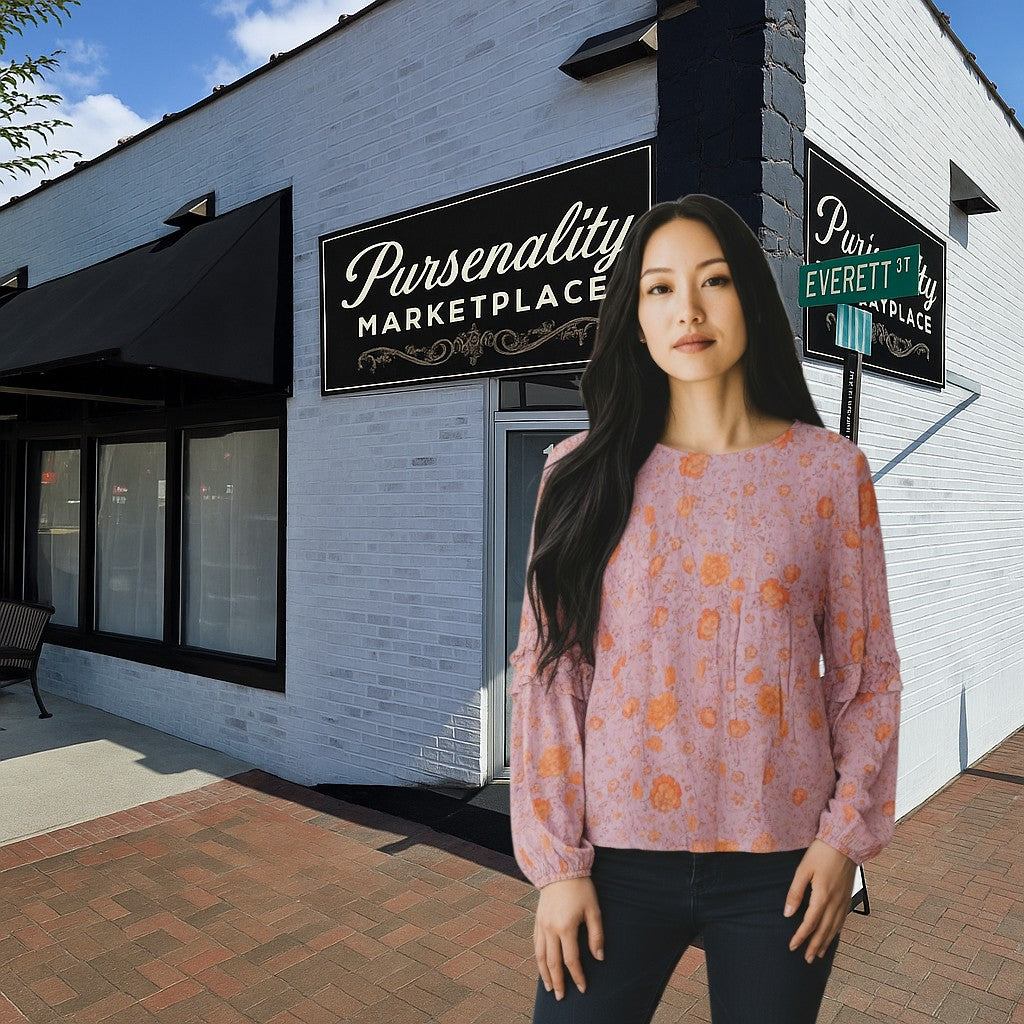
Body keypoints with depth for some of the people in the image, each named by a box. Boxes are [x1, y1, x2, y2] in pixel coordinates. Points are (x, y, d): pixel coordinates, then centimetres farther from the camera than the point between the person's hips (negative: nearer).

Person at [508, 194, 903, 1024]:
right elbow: (547, 670, -4)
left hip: (778, 864, 1)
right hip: (618, 856, 0)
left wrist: (845, 833, -4)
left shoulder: (829, 469, -2)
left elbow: (867, 670, 2)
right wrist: (558, 862, -4)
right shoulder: (584, 473, -3)